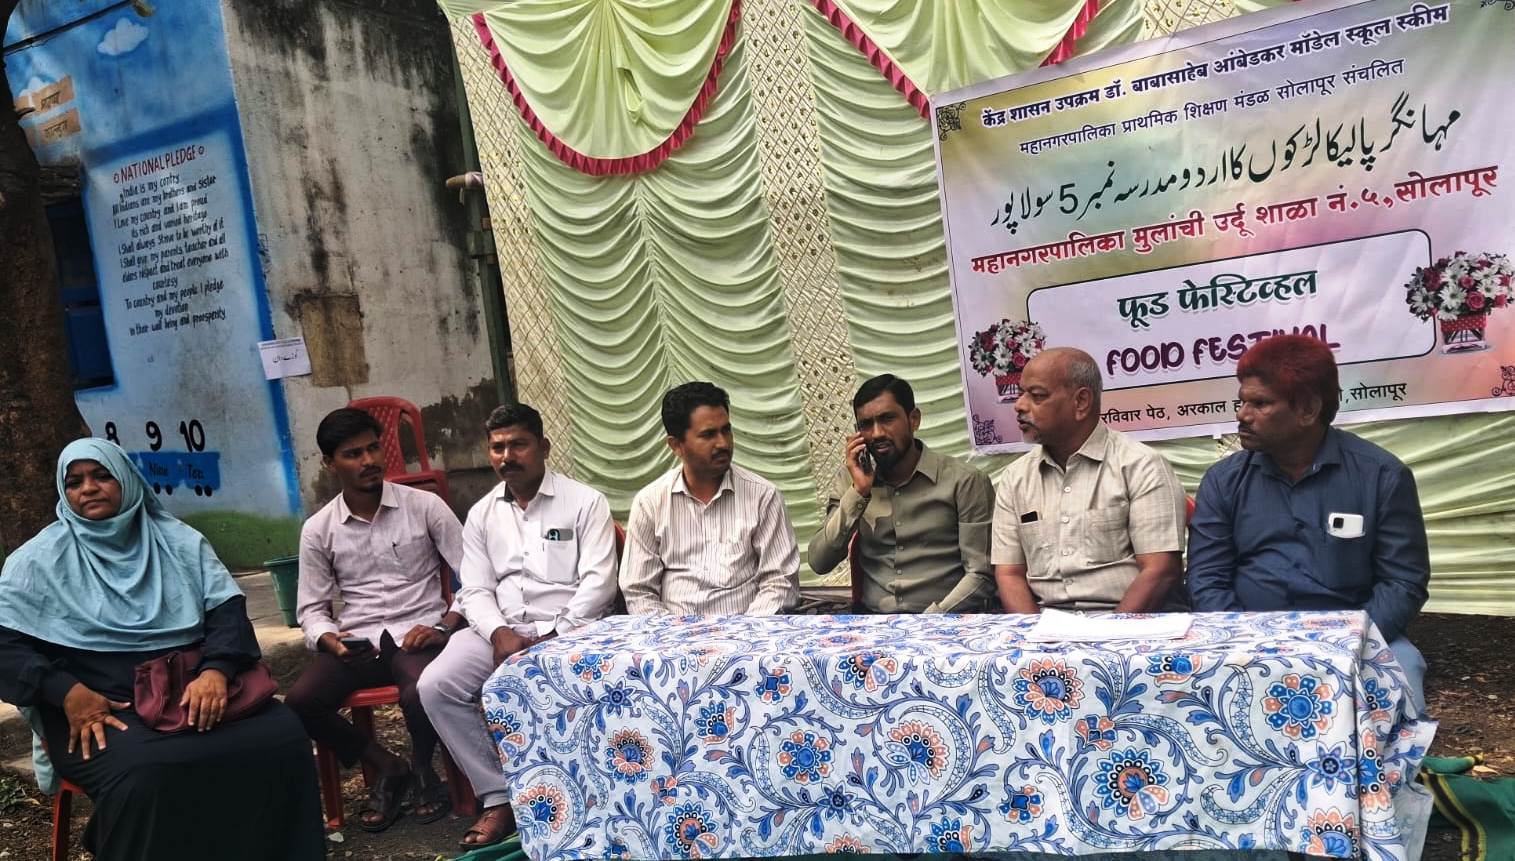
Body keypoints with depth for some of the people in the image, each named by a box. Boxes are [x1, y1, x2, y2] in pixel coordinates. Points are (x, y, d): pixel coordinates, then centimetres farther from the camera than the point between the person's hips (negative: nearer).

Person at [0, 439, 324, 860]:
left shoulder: (179, 541, 12)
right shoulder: (39, 559, 6)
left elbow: (227, 610, 4)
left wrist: (216, 671, -17)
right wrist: (67, 692, -17)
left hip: (192, 689, 3)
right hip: (98, 705, -2)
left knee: (283, 735, -23)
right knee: (144, 774, -36)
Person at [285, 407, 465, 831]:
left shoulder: (425, 506, 0)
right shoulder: (318, 530, 6)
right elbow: (312, 609, 9)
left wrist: (445, 626, -15)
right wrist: (332, 641, -13)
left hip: (417, 633, -3)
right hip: (355, 641, 3)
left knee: (420, 696, -34)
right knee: (299, 702, -24)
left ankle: (421, 767, 5)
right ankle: (388, 768, 2)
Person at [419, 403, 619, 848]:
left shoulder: (585, 502, 0)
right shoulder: (481, 514, 14)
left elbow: (598, 581, -8)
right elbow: (475, 590, 8)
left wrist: (552, 640, -16)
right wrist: (500, 634, -13)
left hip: (567, 628, -4)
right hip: (500, 629, 5)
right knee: (436, 685, -20)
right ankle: (499, 797, -9)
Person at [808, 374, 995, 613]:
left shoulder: (964, 481, -1)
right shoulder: (849, 480, 10)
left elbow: (980, 575, -4)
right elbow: (819, 563, 1)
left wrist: (931, 621, -17)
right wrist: (858, 492, -7)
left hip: (944, 617, -2)